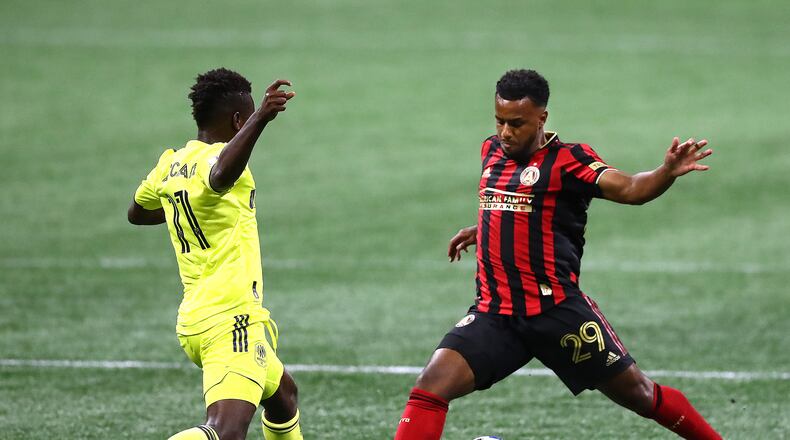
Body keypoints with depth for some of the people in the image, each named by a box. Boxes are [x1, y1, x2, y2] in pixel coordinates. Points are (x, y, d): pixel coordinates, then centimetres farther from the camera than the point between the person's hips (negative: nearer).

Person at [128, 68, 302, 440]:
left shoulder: (170, 164, 12)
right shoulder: (216, 156, -13)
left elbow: (137, 213, 30)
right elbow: (221, 175, -40)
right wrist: (261, 118, -51)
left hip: (194, 318, 10)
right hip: (230, 319, -10)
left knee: (283, 393, 31)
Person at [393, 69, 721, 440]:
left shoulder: (567, 159, -7)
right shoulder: (492, 151, 11)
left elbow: (629, 189, -24)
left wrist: (668, 172, -40)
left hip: (557, 310, -4)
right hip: (494, 313, 4)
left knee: (639, 395, 5)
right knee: (431, 387, -15)